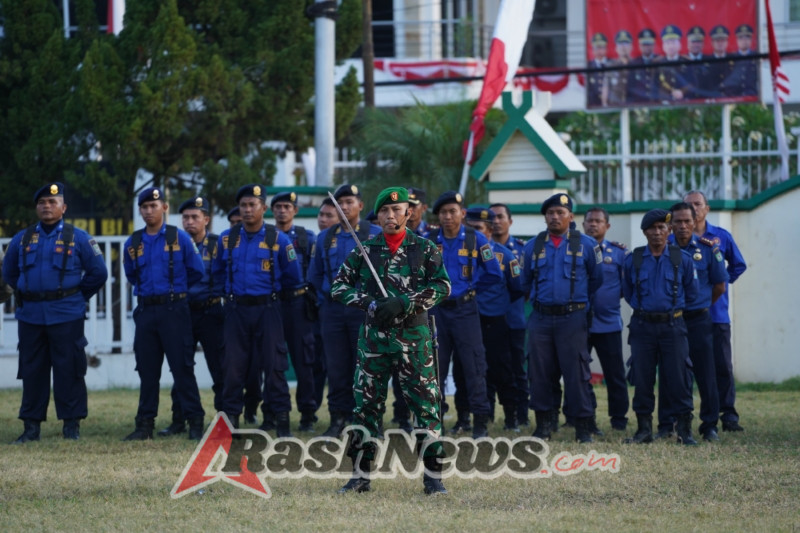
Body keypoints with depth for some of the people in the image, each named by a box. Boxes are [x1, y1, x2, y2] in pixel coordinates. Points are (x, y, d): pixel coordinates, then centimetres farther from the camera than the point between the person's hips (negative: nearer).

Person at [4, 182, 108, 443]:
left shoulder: (78, 238, 2)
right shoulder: (22, 239, 10)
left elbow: (98, 272, 7)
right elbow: (9, 272, 23)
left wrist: (79, 296, 8)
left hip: (66, 315, -3)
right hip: (30, 315, 3)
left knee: (68, 370, -2)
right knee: (32, 370, 5)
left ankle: (72, 425, 5)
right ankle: (31, 426, 10)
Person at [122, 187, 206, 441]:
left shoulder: (179, 238, -1)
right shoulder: (133, 243, 9)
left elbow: (196, 272, 6)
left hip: (174, 309, -4)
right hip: (145, 311, 4)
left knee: (182, 367, -5)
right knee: (147, 370, 6)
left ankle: (195, 422, -2)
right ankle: (145, 424, 10)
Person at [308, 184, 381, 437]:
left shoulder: (376, 235, 1)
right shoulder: (325, 238, 11)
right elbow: (315, 275, 20)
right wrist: (326, 297, 13)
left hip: (365, 309, -3)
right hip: (333, 310, 3)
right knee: (336, 367, 2)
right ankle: (338, 419, 7)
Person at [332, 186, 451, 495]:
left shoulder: (424, 249, 3)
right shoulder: (365, 250, 8)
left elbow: (442, 286, -6)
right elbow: (339, 286, 7)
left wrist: (403, 303, -17)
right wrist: (369, 304, -10)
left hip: (413, 337, -2)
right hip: (373, 336, 2)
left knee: (426, 405, -5)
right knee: (366, 405, 3)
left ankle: (433, 477, 1)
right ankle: (360, 476, 11)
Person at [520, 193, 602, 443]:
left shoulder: (586, 245, 2)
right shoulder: (533, 247, 9)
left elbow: (597, 279, 11)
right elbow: (526, 282, 22)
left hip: (572, 318, -3)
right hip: (541, 318, 3)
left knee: (576, 373, -5)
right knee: (541, 372, 3)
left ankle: (583, 428, -2)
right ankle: (544, 424, 11)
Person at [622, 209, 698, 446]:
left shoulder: (682, 259, 2)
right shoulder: (632, 260, 4)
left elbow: (691, 291, 13)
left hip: (672, 325, -1)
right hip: (642, 326, 1)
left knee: (677, 378, -4)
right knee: (642, 379, 2)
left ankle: (684, 429, 2)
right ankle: (644, 428, 9)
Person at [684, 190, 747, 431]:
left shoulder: (722, 236, 7)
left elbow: (738, 265, 18)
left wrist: (723, 280, 5)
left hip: (716, 312, 1)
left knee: (723, 365, -2)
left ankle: (728, 415, 2)